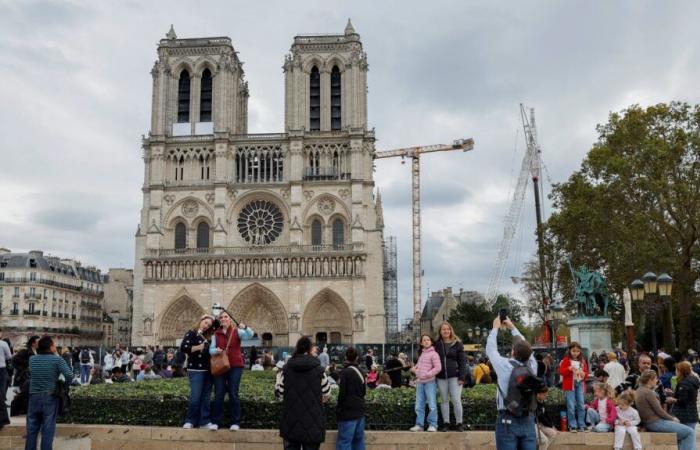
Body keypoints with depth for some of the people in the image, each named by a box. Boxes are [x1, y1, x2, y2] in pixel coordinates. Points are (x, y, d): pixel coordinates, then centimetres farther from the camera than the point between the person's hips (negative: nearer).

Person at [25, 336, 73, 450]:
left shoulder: (32, 359, 2)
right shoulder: (57, 359, -10)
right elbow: (69, 375, -17)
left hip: (34, 396, 3)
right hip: (50, 397, -3)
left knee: (32, 428, 13)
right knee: (48, 429, 3)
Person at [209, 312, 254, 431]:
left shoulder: (237, 331, -1)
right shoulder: (216, 334, 7)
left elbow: (250, 335, -16)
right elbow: (211, 350, 6)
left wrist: (245, 327, -37)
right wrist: (216, 350, -17)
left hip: (235, 366, -2)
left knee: (233, 394, 0)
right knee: (218, 394, 3)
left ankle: (235, 422, 6)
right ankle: (215, 422, 10)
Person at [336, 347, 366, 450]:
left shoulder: (345, 372, -13)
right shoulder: (360, 372, 9)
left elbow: (342, 393, -13)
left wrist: (339, 408, -2)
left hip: (348, 412, -8)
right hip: (359, 410, 8)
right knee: (358, 440, 12)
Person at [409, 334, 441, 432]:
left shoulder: (433, 353, -7)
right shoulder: (421, 353, 16)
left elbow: (438, 368, -14)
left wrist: (427, 375, -17)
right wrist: (415, 368, 8)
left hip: (429, 382, -7)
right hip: (419, 382, 7)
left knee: (432, 405, -4)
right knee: (419, 405, 8)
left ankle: (432, 425, 3)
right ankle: (419, 424, 13)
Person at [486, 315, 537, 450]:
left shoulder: (505, 366, -12)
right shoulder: (532, 366, -3)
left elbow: (491, 348, 4)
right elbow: (525, 347, 15)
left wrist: (495, 328, 19)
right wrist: (512, 327, 26)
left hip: (508, 421, -4)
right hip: (528, 421, 4)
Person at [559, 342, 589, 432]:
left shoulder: (582, 361, 10)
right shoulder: (566, 360, -2)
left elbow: (586, 372, 14)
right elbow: (561, 371, -7)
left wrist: (584, 374, -8)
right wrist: (569, 369, -22)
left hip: (580, 384, 4)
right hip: (570, 385, -4)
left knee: (581, 405, 6)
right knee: (571, 406, -4)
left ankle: (581, 425, 13)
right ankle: (572, 426, 2)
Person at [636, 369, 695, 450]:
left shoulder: (639, 391, 11)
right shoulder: (648, 392, -18)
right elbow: (659, 411, -16)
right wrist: (672, 418, 1)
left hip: (648, 423, 10)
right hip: (656, 423, -10)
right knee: (690, 432, -5)